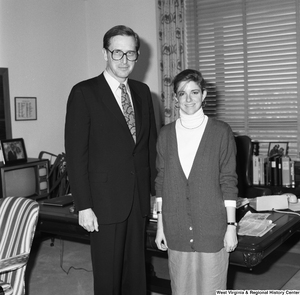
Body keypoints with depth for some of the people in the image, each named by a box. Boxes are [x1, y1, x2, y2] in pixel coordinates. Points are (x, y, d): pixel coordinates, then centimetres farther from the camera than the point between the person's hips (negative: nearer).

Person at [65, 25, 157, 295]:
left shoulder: (143, 92, 9)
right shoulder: (84, 93, -7)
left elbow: (151, 143, 13)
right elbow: (76, 153, -10)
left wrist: (156, 190, 8)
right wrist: (83, 206, -13)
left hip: (139, 198, 5)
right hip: (105, 200, -5)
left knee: (136, 272, 15)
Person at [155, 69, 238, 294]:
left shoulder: (221, 132, -3)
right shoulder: (166, 133, 4)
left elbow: (229, 182, -3)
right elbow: (161, 181, 7)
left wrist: (231, 225, -5)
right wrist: (160, 224, 6)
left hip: (212, 227, -2)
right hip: (176, 228, 3)